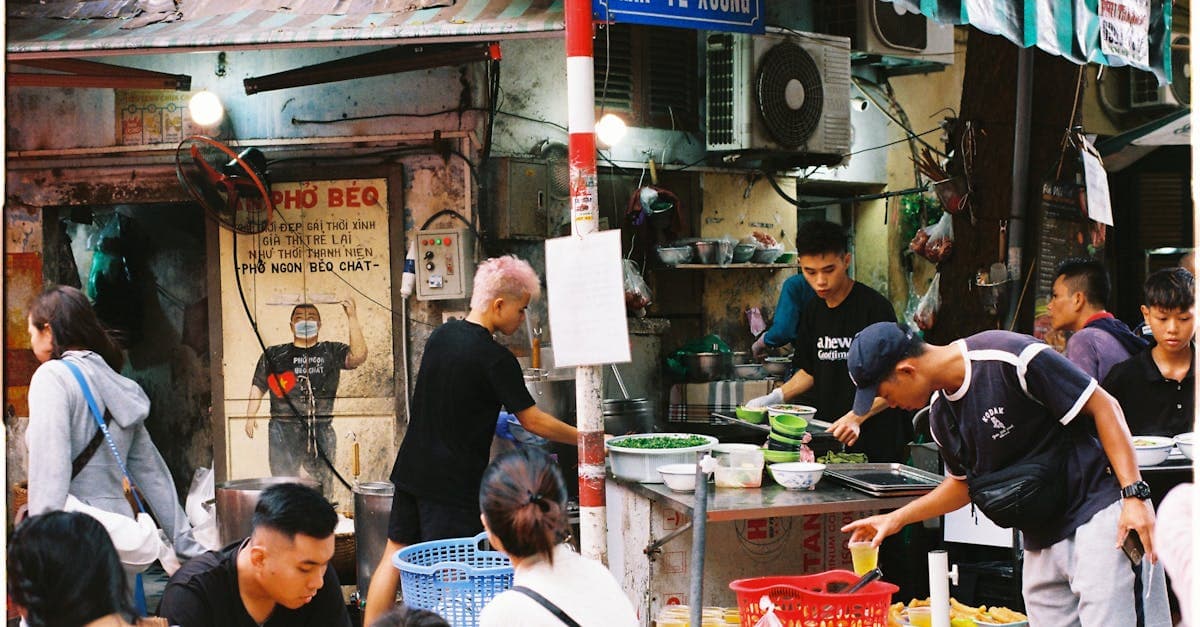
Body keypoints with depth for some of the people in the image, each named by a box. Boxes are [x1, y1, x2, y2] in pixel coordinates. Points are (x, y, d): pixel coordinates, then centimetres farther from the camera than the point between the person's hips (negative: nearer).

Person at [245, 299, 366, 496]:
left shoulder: (331, 352, 12)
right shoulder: (274, 354, 15)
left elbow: (358, 356, -6)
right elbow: (257, 387, 15)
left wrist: (352, 318, -9)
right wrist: (251, 416, 1)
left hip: (321, 431, 0)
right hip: (283, 428, 0)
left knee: (322, 487, 1)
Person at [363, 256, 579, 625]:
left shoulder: (440, 335, 6)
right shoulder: (496, 358, -16)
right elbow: (533, 421, -11)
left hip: (411, 470, 7)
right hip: (453, 482, -7)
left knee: (395, 555, 12)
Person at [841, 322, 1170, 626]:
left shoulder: (1011, 358, -18)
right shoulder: (941, 414, 7)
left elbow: (1104, 407, -14)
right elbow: (964, 482, 25)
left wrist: (1134, 495, -19)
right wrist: (897, 519, 20)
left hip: (1098, 511, -7)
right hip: (1039, 542, 8)